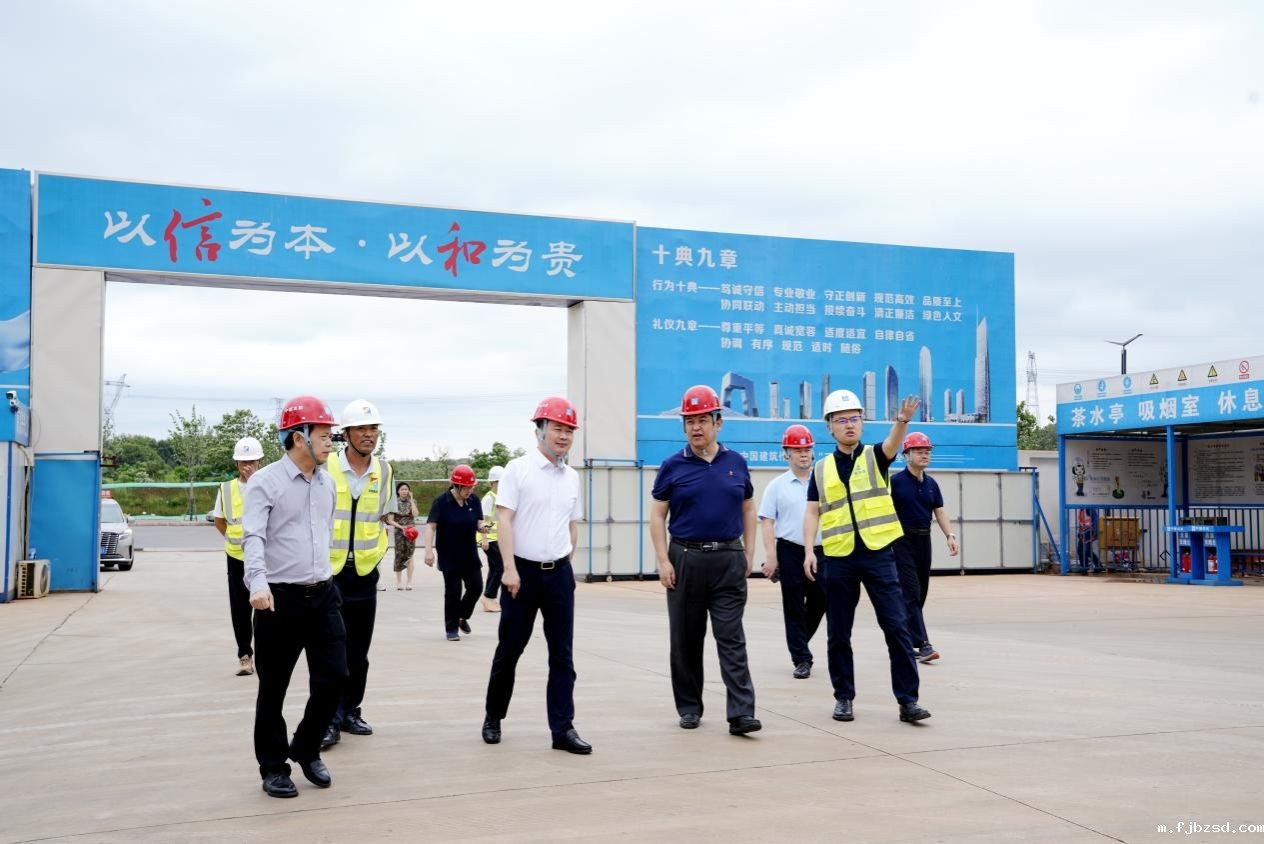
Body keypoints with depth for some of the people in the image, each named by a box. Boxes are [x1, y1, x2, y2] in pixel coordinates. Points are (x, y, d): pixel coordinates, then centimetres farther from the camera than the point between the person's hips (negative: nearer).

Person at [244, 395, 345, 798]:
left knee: (333, 675, 3)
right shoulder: (266, 482, -10)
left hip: (323, 595, 6)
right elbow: (253, 537, -21)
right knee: (273, 689, 6)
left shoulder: (326, 482, 10)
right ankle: (274, 767, 21)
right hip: (280, 598, -5)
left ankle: (306, 750, 25)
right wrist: (258, 583, -35)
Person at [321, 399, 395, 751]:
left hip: (365, 572, 5)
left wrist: (376, 549, 8)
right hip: (329, 571, -4)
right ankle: (329, 720, 3)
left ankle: (350, 711, 25)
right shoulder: (326, 467, -11)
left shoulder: (383, 470, 3)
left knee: (359, 651, 12)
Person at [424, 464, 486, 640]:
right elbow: (431, 526, -16)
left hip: (470, 555, 5)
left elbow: (479, 522, 6)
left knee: (476, 587, 7)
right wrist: (429, 550, -25)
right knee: (453, 592, 0)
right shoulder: (441, 502, -13)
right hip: (449, 557, -5)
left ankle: (462, 616, 33)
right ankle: (451, 628, 15)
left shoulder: (474, 500, 0)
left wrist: (483, 526, -19)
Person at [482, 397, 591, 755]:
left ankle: (563, 728, 8)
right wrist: (510, 569, -17)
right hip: (523, 572, -4)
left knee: (562, 654, 3)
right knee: (509, 649, 6)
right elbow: (503, 520, -11)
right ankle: (493, 718, 24)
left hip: (559, 573, 5)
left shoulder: (571, 477, 11)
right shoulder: (518, 469, -6)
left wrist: (564, 564, 13)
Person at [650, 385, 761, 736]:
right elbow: (657, 515, 2)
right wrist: (663, 561, -7)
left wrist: (748, 554, 6)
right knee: (686, 639, 8)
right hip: (685, 559, 0)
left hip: (729, 560, 0)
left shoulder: (736, 463, 7)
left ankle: (741, 712, -4)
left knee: (731, 638, -3)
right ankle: (689, 708, 21)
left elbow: (748, 510, 14)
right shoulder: (673, 466, 1)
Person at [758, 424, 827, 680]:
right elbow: (767, 522, -1)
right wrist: (771, 557, -9)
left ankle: (799, 644, 33)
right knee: (794, 606, 0)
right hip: (790, 552, -3)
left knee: (819, 603, 10)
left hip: (821, 552, 3)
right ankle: (801, 658, 9)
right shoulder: (777, 485, 1)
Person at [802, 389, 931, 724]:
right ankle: (843, 697, 20)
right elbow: (812, 511, 7)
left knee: (896, 627, -4)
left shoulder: (875, 458, 4)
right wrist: (809, 550, -5)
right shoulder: (822, 468, 9)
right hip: (837, 559, 2)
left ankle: (908, 699, 2)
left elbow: (892, 443, -18)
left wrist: (902, 420, -40)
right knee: (839, 634, 7)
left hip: (878, 554, -1)